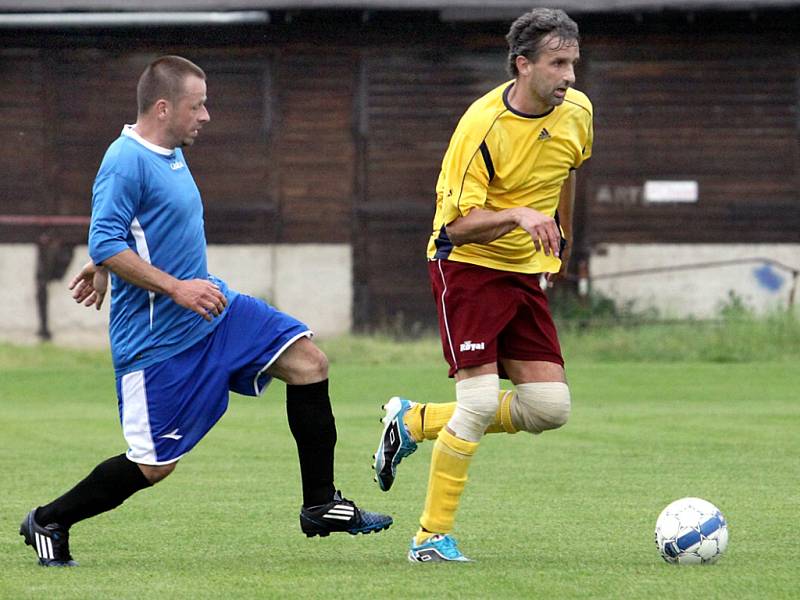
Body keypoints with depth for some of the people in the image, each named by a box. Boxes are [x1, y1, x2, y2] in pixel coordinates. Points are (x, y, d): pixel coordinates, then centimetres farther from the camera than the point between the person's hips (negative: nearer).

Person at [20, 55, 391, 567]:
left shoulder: (171, 154, 11)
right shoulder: (126, 162, -19)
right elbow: (106, 245, -25)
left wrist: (103, 268, 32)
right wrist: (175, 288, -27)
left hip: (214, 310, 9)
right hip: (157, 337, -9)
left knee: (308, 361, -4)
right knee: (154, 465, -3)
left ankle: (321, 505, 3)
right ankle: (49, 523, 17)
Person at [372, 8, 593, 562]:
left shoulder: (577, 112, -2)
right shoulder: (483, 125, -22)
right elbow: (458, 225, -21)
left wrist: (563, 242, 30)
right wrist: (517, 215, -38)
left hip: (525, 274, 7)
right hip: (468, 266, -7)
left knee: (550, 407, -3)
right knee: (481, 400, -18)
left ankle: (416, 422, 16)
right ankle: (433, 537, -4)